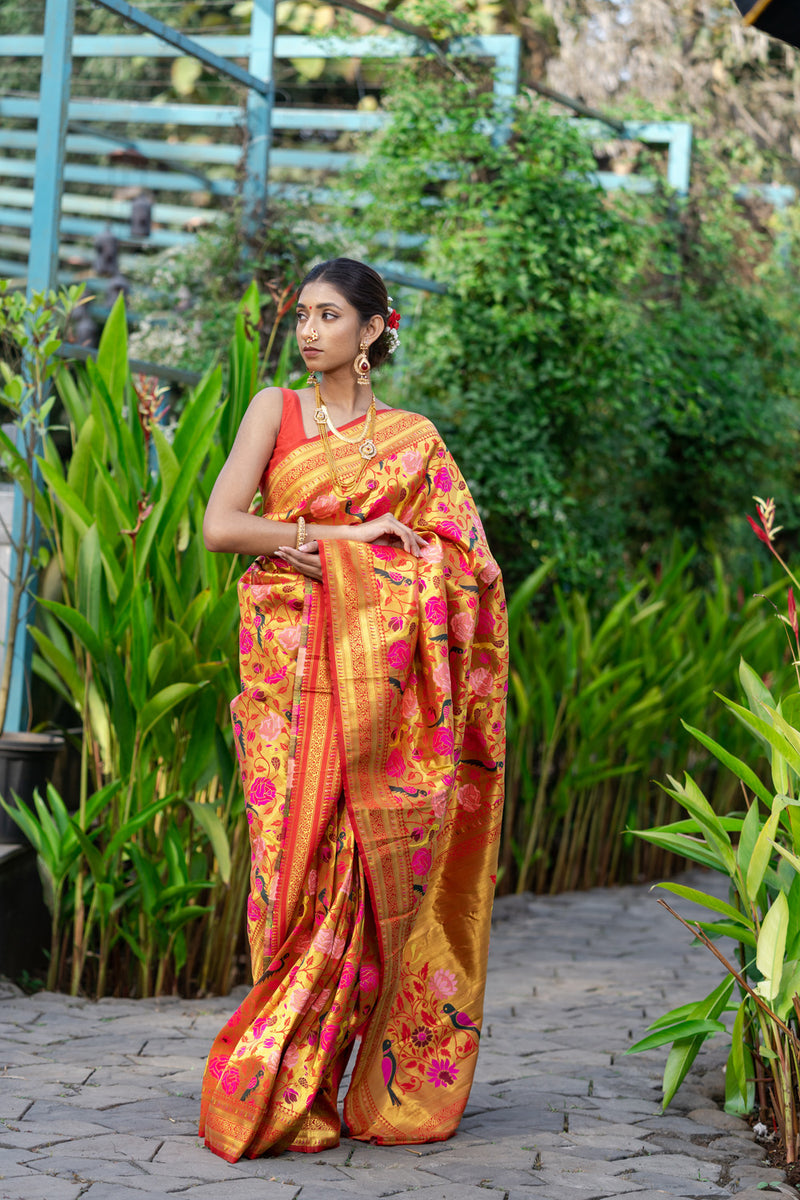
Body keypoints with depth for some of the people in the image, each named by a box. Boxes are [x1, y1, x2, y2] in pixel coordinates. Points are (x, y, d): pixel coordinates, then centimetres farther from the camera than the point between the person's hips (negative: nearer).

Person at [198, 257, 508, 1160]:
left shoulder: (413, 438, 13)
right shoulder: (276, 409, 11)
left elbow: (463, 563, 4)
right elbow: (220, 525, -2)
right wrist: (353, 534, -7)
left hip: (383, 672, 1)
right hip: (291, 665, -1)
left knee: (378, 871, -6)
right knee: (303, 863, -9)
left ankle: (395, 1090, 1)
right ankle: (285, 1100, -4)